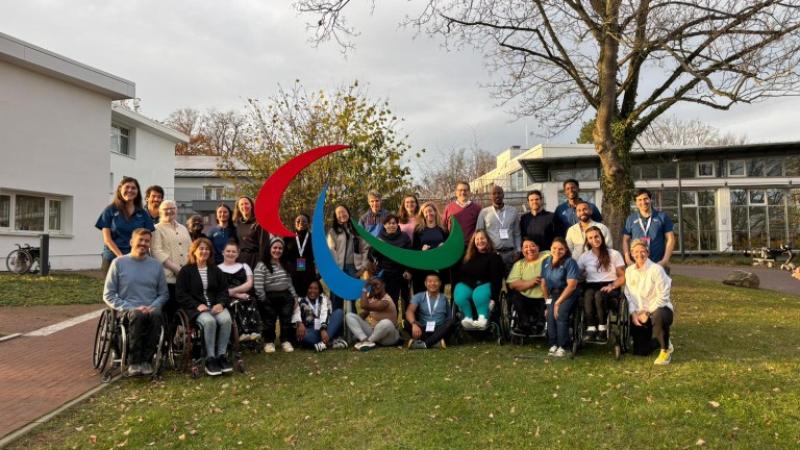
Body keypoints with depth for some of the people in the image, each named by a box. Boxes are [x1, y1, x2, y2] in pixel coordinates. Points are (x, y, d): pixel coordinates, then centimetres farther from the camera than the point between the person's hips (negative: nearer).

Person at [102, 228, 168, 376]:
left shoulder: (156, 265, 16)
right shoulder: (118, 263, 8)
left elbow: (163, 294, 15)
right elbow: (108, 295, 4)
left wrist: (152, 307, -7)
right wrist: (131, 308, -9)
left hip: (150, 310, 2)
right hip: (126, 310, -1)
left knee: (156, 316, -34)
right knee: (138, 316, -36)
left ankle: (146, 361, -26)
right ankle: (135, 362, -28)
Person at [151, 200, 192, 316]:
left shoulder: (183, 229, 21)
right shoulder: (157, 229, 2)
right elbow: (157, 252, -10)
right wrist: (176, 269, -15)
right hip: (168, 278, -5)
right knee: (169, 312, -5)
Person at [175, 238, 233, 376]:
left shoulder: (216, 270, 21)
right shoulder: (185, 271, 9)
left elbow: (224, 290, 15)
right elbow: (180, 294, -1)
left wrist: (220, 303, -7)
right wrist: (198, 305, -15)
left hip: (216, 306, 3)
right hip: (196, 308, -3)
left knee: (226, 319, -31)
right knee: (209, 321, -36)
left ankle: (222, 355, -21)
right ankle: (210, 359, -26)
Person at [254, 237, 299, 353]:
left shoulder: (285, 265, 12)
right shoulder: (262, 265, -11)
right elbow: (258, 287, -17)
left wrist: (295, 298, 9)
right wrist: (264, 301, -13)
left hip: (285, 297, 5)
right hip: (269, 299, -5)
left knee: (287, 321, 4)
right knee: (269, 322, 5)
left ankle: (286, 341, 16)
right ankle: (269, 342, 21)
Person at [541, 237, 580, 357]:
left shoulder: (570, 262, -6)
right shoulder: (546, 262, 11)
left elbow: (572, 285, -13)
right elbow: (543, 284, 13)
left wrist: (558, 302, -17)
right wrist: (548, 300, -1)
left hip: (568, 294, -4)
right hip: (552, 294, 4)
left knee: (561, 313, -29)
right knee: (550, 313, -24)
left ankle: (562, 346, -22)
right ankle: (553, 344, -16)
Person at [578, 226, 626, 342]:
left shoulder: (614, 254, 8)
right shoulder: (584, 257, 15)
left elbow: (622, 277, 4)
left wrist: (612, 286, -14)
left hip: (610, 287, -2)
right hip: (591, 286, 2)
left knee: (599, 294, -37)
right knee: (588, 293, -35)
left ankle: (602, 329, -29)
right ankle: (591, 329, -38)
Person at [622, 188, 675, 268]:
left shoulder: (662, 217, 6)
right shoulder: (631, 219, 11)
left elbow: (670, 239, 5)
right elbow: (625, 240, 12)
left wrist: (665, 260, -5)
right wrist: (628, 259, -1)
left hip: (658, 264, -1)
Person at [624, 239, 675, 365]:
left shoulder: (656, 269, -11)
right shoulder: (629, 271, 6)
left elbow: (662, 297, -14)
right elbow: (628, 295, 4)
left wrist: (647, 313, -17)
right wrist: (633, 313, -10)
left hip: (658, 309, -5)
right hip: (639, 314, 5)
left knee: (658, 315, -43)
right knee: (640, 351, -3)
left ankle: (666, 349, -16)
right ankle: (659, 340, 33)